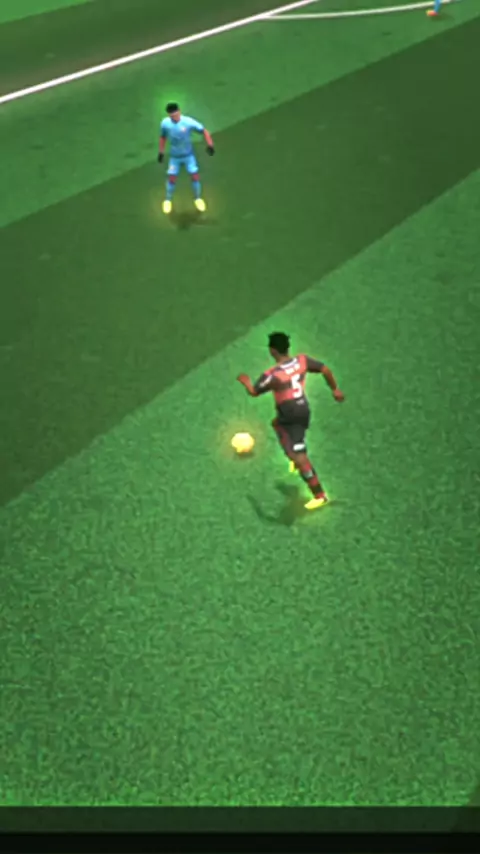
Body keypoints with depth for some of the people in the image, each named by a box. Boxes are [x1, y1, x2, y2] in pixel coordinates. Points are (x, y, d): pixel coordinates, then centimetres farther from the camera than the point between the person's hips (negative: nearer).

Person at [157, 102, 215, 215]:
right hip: (174, 156, 1)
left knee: (195, 176, -1)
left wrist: (210, 145, -23)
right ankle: (168, 200, 26)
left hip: (189, 155, -1)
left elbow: (204, 131, -14)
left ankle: (198, 198, 24)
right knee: (171, 178, 1)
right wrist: (161, 152, 7)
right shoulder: (165, 123, -17)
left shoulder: (188, 122, -25)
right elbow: (163, 137, 3)